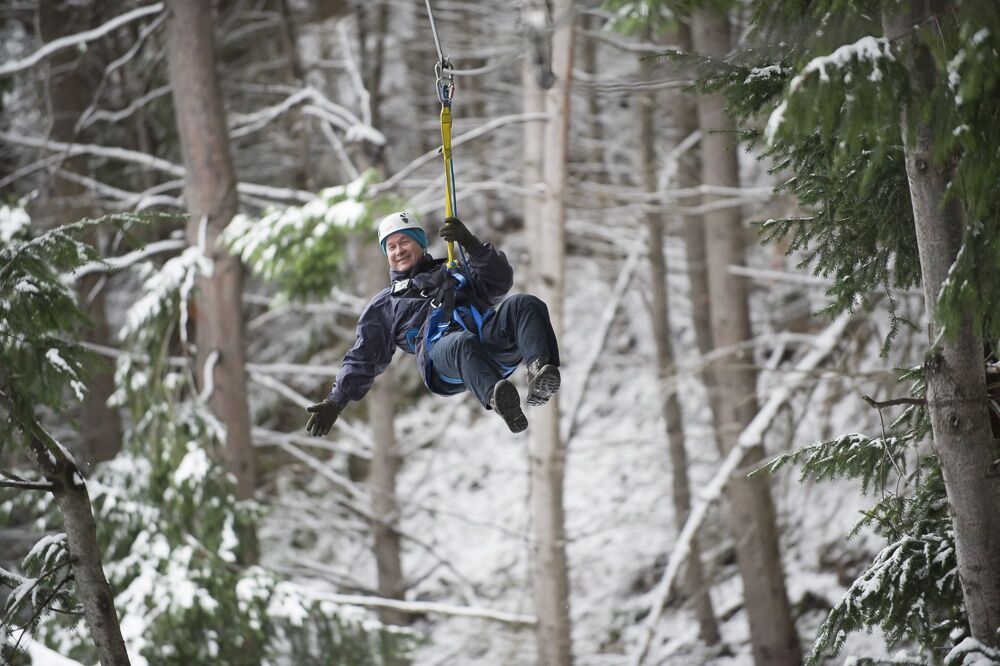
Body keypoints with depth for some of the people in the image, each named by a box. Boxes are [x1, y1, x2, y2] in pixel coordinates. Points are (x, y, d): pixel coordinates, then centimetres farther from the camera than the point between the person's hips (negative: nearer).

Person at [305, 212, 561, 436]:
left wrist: (470, 243, 5)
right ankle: (496, 397, -73)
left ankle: (539, 367, -59)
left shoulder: (456, 272, 38)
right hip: (441, 350, -2)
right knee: (463, 344, -42)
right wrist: (335, 402, 17)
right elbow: (363, 359, 31)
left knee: (525, 305, -30)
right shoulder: (384, 306, 37)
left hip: (489, 330, 2)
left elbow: (499, 282, 19)